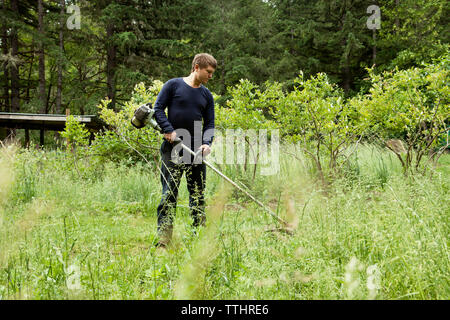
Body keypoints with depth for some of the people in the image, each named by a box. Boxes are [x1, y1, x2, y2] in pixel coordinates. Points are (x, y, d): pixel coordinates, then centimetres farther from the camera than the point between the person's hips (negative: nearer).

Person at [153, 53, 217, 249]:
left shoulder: (207, 95, 14)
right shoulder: (173, 85, 2)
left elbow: (209, 123, 12)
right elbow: (158, 109, 0)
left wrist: (206, 143, -7)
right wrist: (169, 130, -13)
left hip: (196, 150, 4)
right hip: (172, 147, -4)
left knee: (198, 195, 7)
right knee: (169, 193, -7)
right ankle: (163, 238, -9)